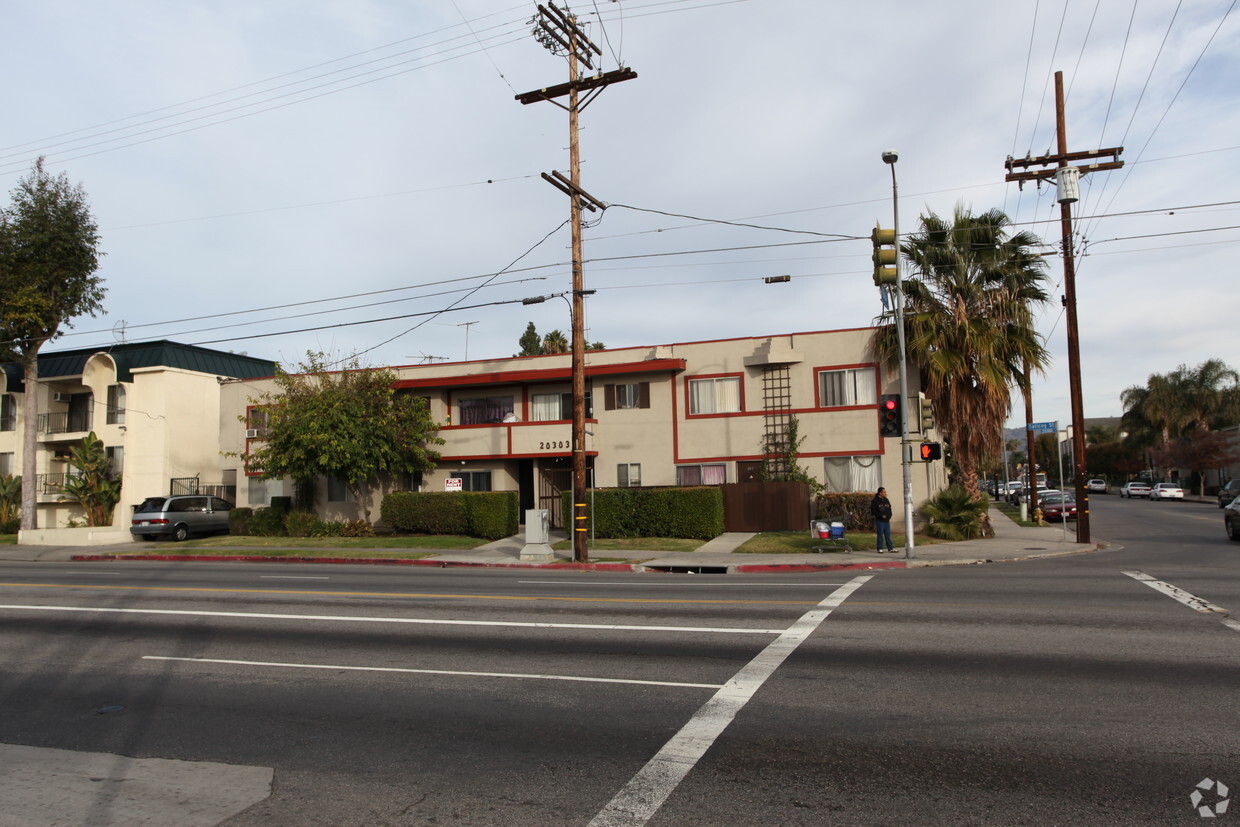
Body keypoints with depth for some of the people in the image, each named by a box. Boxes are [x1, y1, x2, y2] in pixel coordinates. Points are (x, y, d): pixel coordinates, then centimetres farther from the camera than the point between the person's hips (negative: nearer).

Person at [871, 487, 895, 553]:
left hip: (887, 521, 5)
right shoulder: (875, 501, -6)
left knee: (888, 535, 6)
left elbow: (889, 509, 19)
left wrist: (889, 516, 1)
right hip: (879, 521, -5)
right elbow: (873, 511, -12)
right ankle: (880, 549, 6)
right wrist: (881, 515, -17)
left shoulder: (886, 500, 13)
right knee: (880, 535, -1)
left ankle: (890, 548, 8)